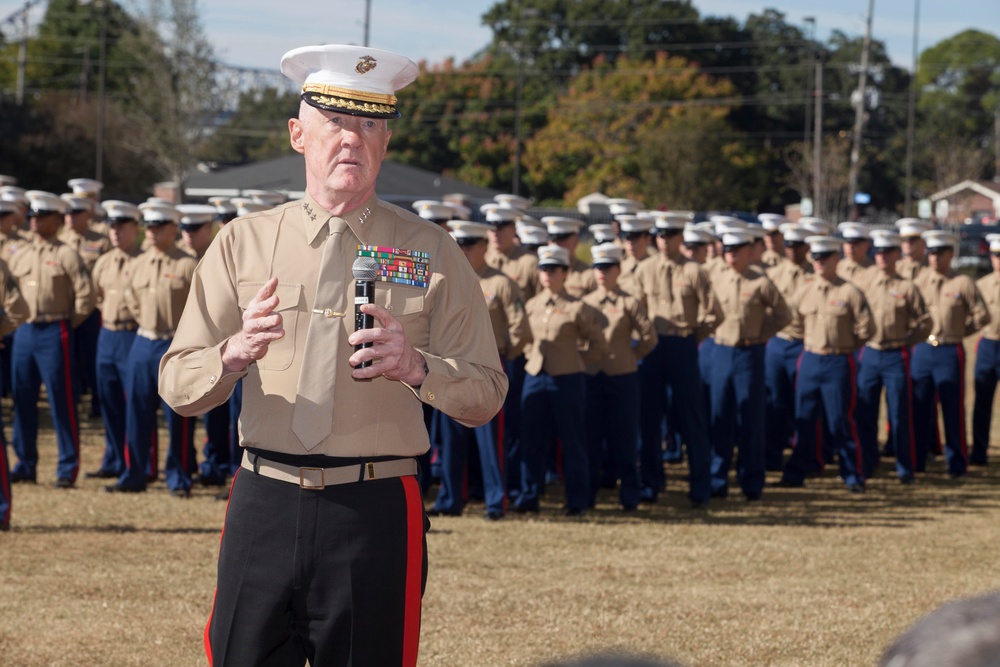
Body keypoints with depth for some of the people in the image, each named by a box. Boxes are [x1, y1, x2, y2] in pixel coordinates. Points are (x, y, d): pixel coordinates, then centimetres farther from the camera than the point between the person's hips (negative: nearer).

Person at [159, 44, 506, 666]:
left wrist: (414, 366, -17)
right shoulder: (242, 244, 7)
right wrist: (235, 353, -18)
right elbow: (176, 385, 3)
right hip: (264, 503, 1)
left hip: (376, 513, -1)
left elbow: (486, 395, 2)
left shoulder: (432, 253, 4)